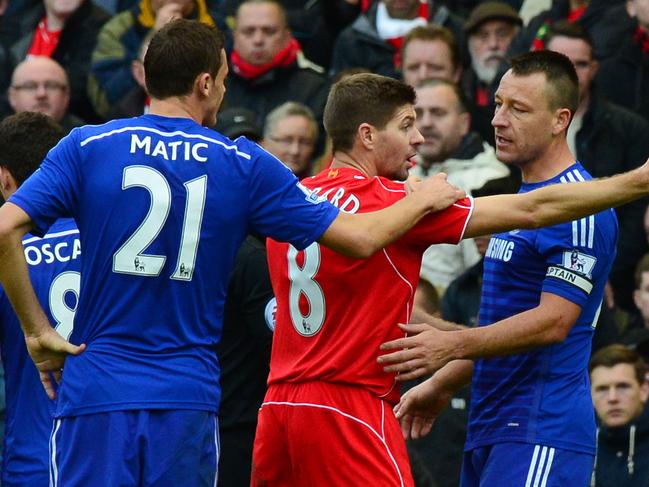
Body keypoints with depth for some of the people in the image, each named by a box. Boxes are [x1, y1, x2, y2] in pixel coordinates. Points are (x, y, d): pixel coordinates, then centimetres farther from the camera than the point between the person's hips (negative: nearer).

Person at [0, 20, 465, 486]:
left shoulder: (87, 146, 1)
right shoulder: (244, 164, 2)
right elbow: (360, 239, 5)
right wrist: (423, 199, 24)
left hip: (94, 391, 0)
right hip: (189, 395, 0)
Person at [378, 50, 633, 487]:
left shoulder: (580, 208, -13)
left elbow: (554, 322, -21)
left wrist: (454, 345, -27)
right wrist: (442, 385, 26)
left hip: (541, 434, -10)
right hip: (492, 428, 10)